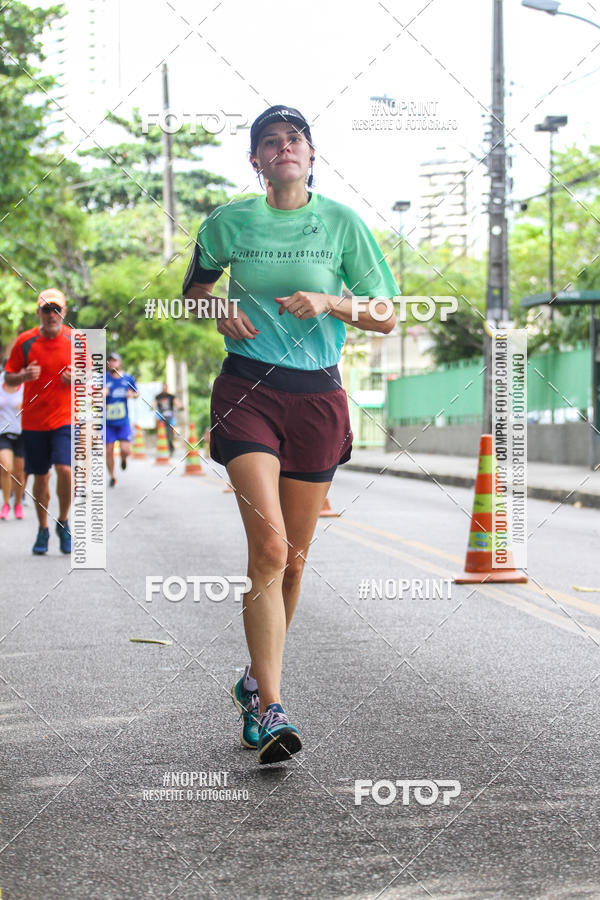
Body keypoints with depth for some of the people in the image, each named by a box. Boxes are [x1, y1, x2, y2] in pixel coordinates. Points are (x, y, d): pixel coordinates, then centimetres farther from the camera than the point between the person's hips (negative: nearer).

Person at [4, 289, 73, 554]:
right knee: (40, 477, 7)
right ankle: (43, 529, 25)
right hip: (33, 420, 1)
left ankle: (63, 521, 7)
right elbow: (8, 379, 4)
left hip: (65, 418, -1)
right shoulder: (25, 341, -2)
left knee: (65, 470, -17)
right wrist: (24, 376, -18)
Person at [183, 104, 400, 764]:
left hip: (317, 395, 2)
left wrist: (329, 301, -13)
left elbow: (385, 317, 5)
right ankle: (269, 709, -17)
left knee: (293, 556, 7)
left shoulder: (342, 223, 3)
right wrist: (220, 312, 1)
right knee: (269, 544, -18)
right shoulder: (228, 222, 5)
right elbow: (194, 288, 22)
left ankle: (256, 680, 29)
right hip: (247, 389, -1)